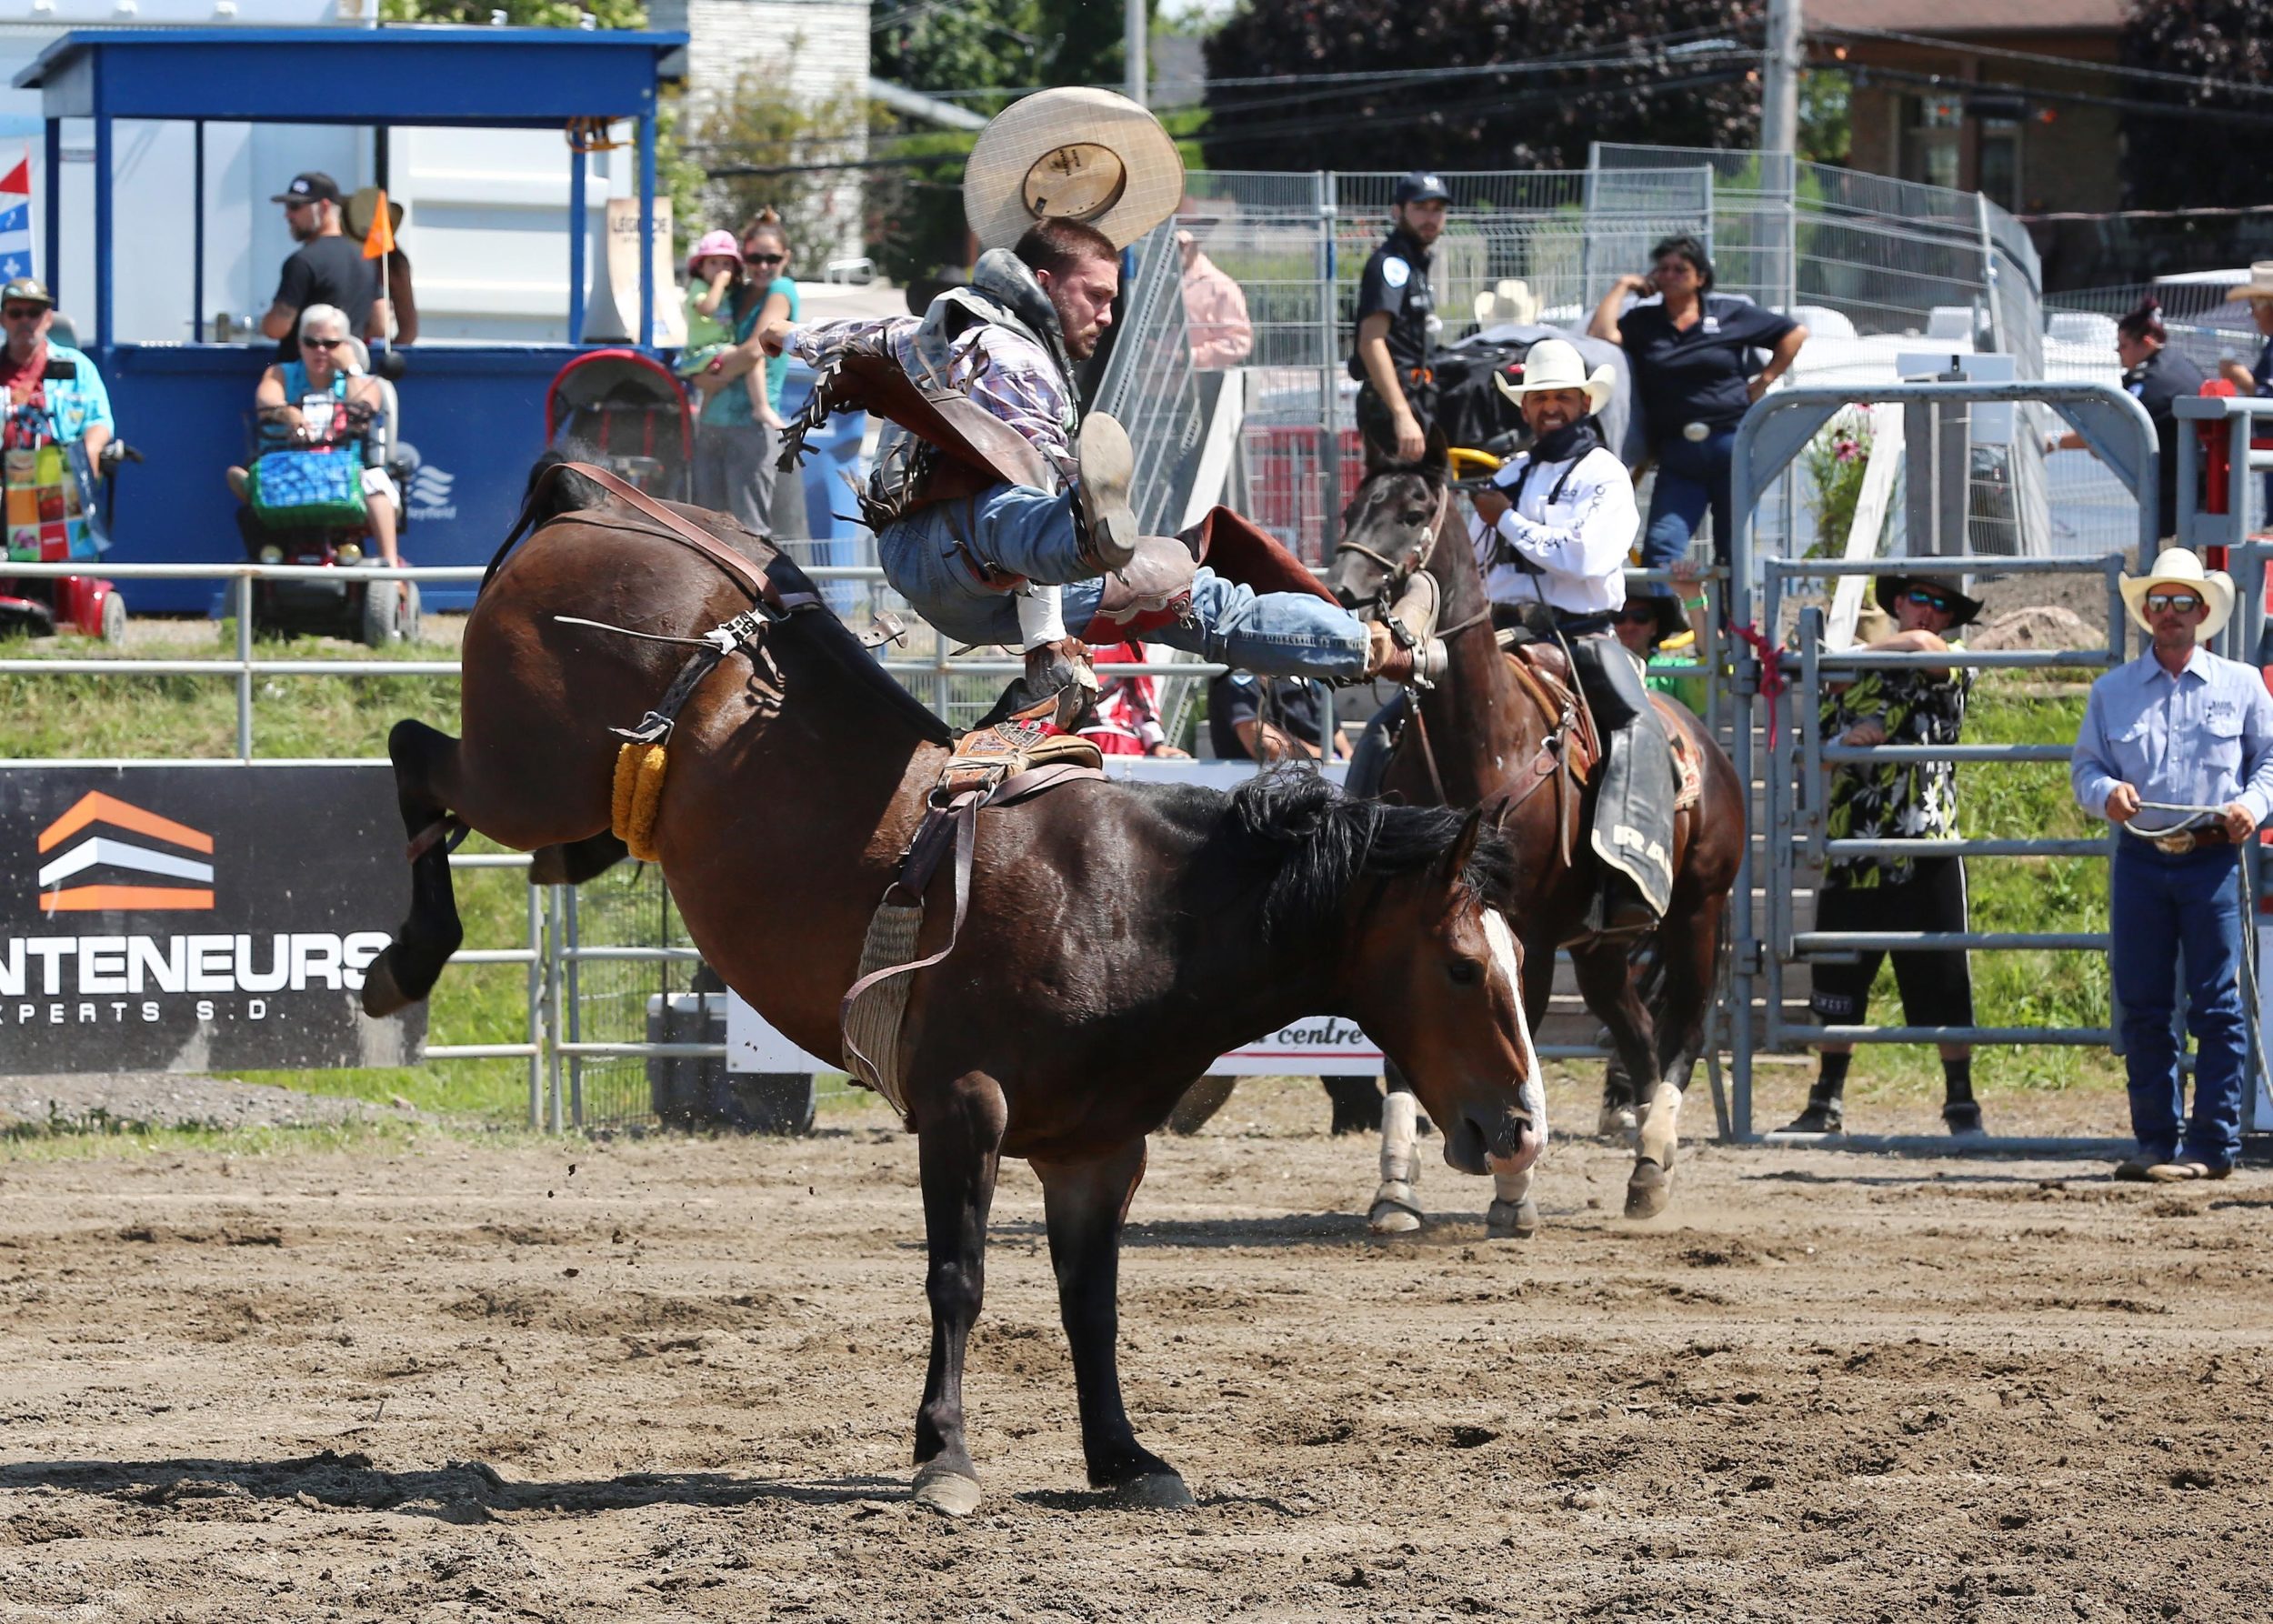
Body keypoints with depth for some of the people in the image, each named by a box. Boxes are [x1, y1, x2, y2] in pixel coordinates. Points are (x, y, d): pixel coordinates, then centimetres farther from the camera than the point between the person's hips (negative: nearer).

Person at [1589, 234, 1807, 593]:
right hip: (1677, 456, 1)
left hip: (1732, 445, -1)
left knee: (1734, 550, 2)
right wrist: (1622, 288, 4)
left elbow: (1794, 334, 15)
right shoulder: (1643, 323, 11)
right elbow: (1601, 335, -6)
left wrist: (1764, 380, 6)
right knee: (1662, 545, -14)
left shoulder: (1732, 314, 9)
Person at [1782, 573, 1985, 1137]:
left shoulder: (1950, 673, 4)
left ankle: (1961, 1104, 6)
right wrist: (1848, 739, -8)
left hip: (1928, 853, -3)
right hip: (1853, 853, 3)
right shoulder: (1850, 675, 14)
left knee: (1943, 986, -2)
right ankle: (1827, 1105, 15)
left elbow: (1924, 646, -19)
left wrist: (1860, 654, -4)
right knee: (1837, 987, 7)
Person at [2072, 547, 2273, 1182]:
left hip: (2214, 861, -2)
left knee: (2218, 1006, -4)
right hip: (2141, 860, 2)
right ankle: (2155, 1142, 9)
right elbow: (2085, 765, 12)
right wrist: (2105, 792, -10)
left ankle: (2213, 1145, -1)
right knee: (2142, 1006, 2)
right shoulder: (2111, 693, 12)